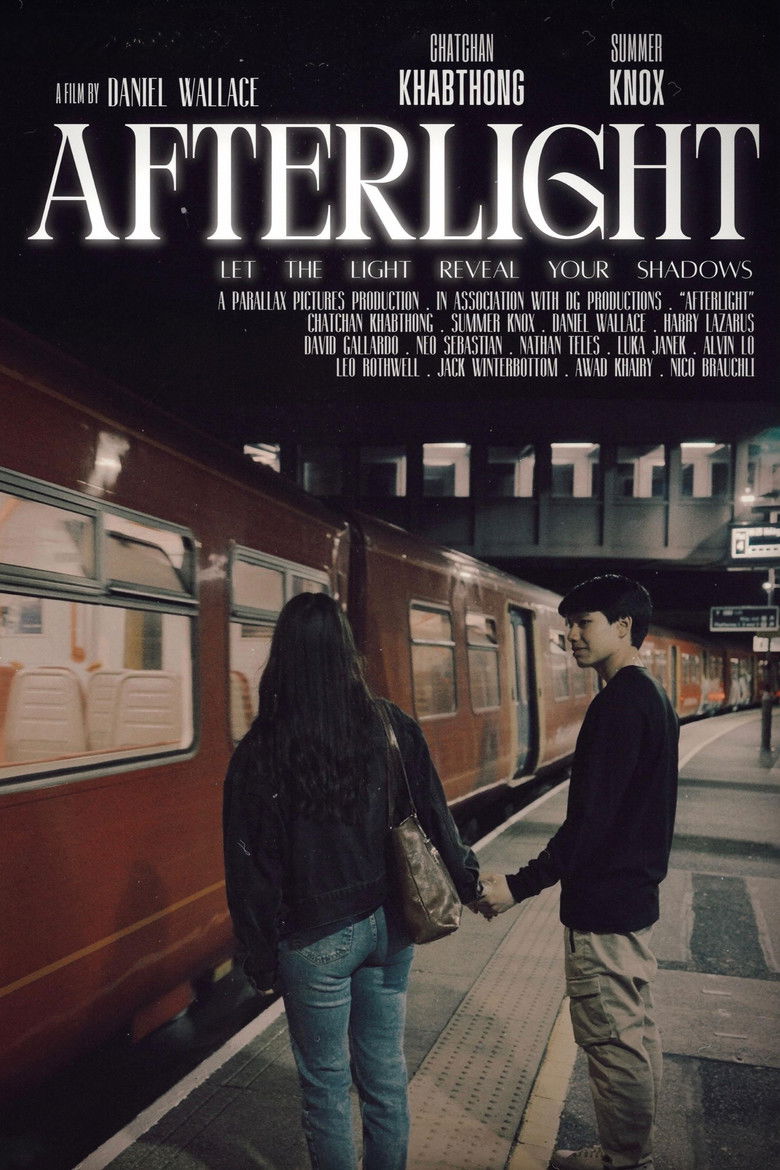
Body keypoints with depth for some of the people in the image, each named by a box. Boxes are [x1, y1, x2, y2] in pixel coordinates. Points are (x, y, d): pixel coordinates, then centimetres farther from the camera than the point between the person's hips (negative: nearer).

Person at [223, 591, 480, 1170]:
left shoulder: (260, 751, -14)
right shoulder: (394, 727, -6)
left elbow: (250, 866, -9)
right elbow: (436, 819, 2)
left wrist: (262, 959, 2)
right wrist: (467, 881, 19)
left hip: (316, 938, -4)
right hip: (389, 926, 4)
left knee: (327, 1084, 14)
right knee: (386, 1072, 19)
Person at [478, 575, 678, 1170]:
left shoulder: (618, 705, -23)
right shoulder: (655, 697, 9)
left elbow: (587, 823, -26)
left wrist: (519, 885, -22)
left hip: (604, 907, -10)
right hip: (638, 893, 10)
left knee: (612, 1041, 4)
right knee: (638, 1030, 20)